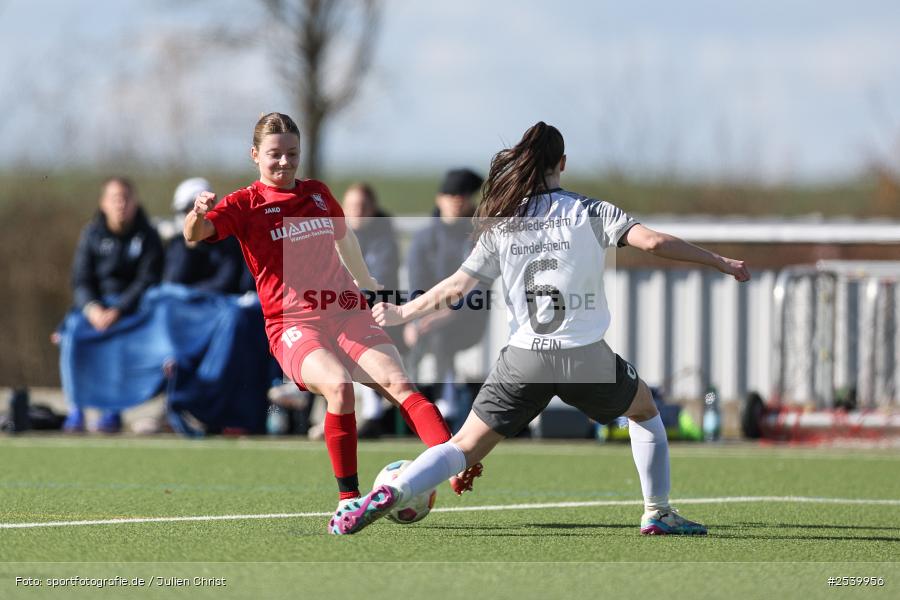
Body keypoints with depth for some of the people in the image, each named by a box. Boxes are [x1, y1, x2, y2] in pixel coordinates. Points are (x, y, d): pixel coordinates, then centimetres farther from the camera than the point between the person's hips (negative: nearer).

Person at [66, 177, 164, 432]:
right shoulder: (92, 234, 5)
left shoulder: (147, 236, -1)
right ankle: (75, 409, -26)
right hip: (96, 303, 3)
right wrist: (92, 308, -20)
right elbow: (80, 279, 1)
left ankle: (113, 410, -30)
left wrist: (118, 311, -23)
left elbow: (147, 281, -8)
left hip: (132, 305, -2)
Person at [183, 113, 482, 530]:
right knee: (338, 384, -32)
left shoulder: (317, 194, 17)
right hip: (292, 325, -4)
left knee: (397, 382, -20)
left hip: (346, 314, 4)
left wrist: (365, 280, 50)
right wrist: (198, 214, -39)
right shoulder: (246, 205, 2)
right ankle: (348, 498, -23)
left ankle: (456, 467, -35)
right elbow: (194, 235, -16)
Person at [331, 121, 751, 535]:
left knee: (465, 446, 7)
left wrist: (399, 314, 20)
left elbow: (454, 287, 5)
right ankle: (658, 513, 24)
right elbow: (654, 242, -11)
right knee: (645, 411, 28)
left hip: (524, 359, 1)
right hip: (586, 356, -1)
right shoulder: (590, 212, -1)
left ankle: (390, 493, -15)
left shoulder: (500, 226, 5)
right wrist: (720, 262, -3)